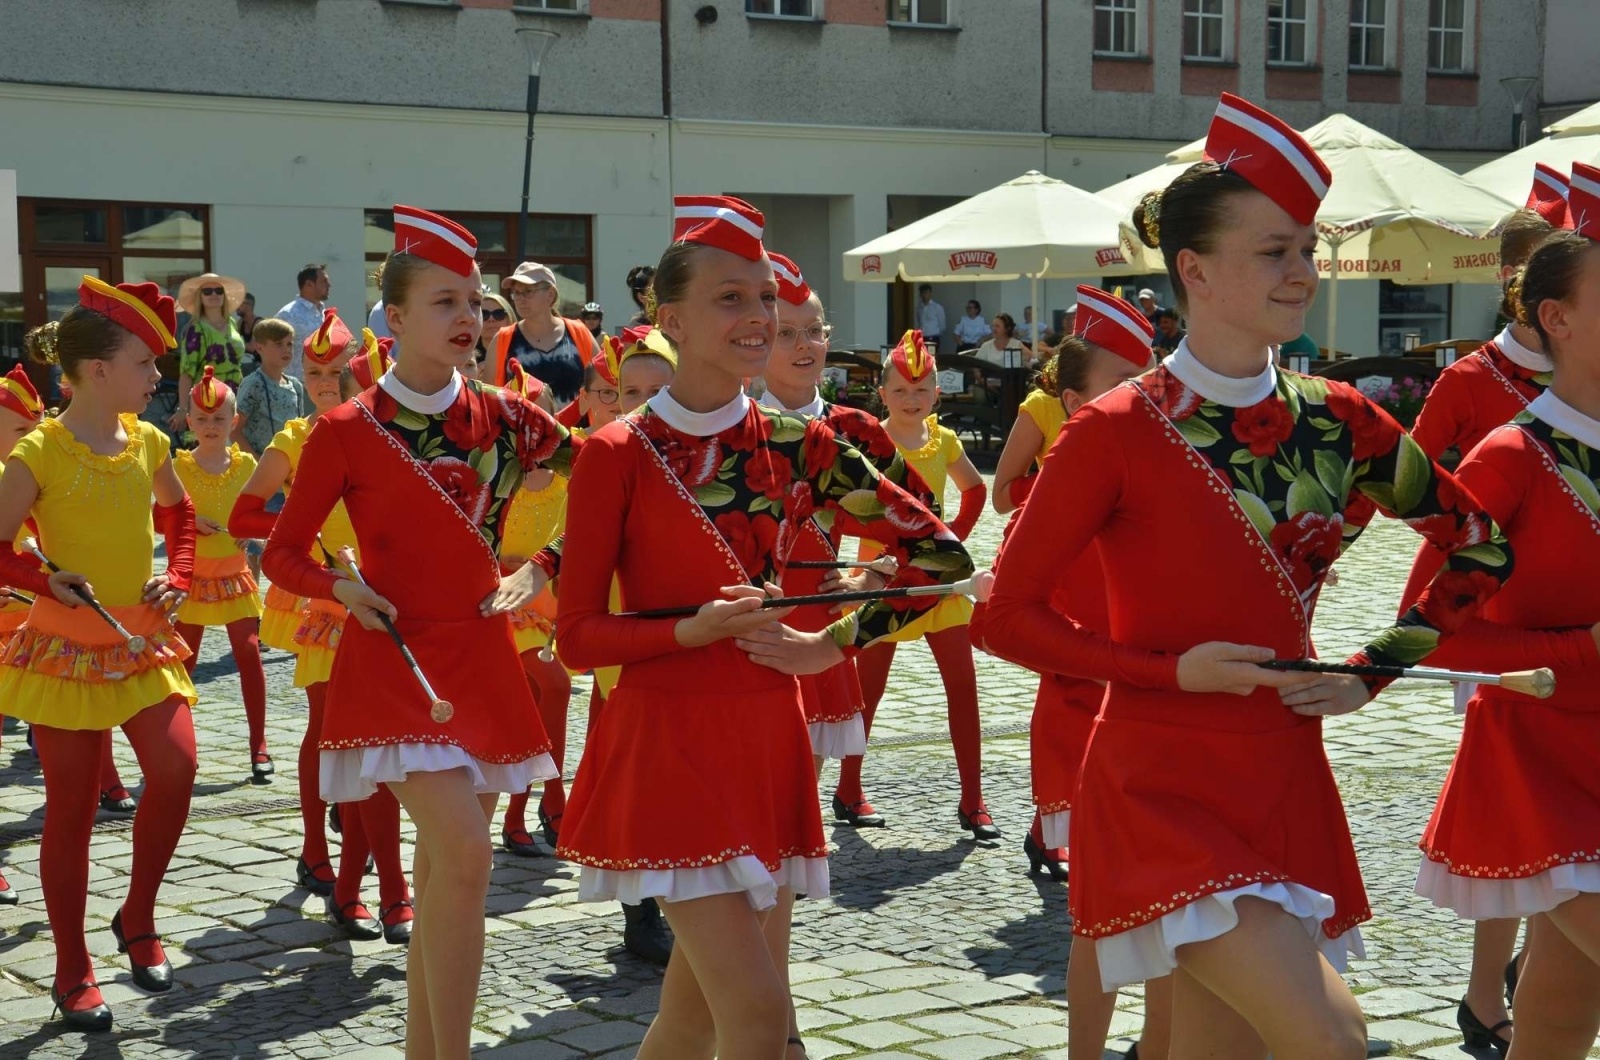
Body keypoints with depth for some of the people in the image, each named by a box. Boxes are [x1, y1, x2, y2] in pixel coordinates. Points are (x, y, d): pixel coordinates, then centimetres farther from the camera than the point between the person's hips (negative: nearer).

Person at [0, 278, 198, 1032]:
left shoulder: (147, 442, 3)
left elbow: (178, 514, 20)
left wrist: (176, 578, 6)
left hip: (142, 643, 4)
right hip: (66, 650, -4)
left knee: (175, 769, -14)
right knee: (70, 808, 2)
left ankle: (138, 921, 10)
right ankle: (72, 972, 15)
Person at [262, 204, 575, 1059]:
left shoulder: (502, 416, 3)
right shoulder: (347, 432, -6)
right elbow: (282, 553, 1)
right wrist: (343, 587, -17)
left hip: (482, 659, 5)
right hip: (395, 659, -5)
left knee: (445, 863, 10)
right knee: (463, 852, -20)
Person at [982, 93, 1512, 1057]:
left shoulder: (1338, 423, 4)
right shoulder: (1118, 433, -10)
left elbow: (1483, 547, 15)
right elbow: (1009, 617, -7)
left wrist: (1375, 670, 3)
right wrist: (1174, 670, -16)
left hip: (1286, 785, 5)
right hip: (1164, 788, -5)